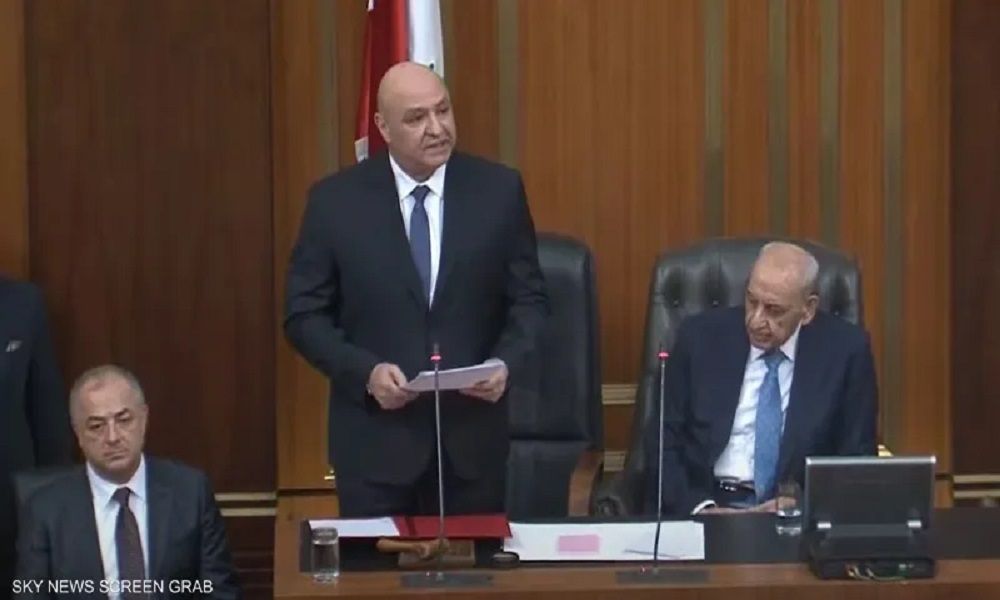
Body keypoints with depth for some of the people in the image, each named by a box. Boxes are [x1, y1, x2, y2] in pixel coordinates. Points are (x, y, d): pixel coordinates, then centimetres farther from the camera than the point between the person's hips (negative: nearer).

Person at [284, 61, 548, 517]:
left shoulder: (499, 190, 0)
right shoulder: (336, 201, -4)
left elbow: (528, 299, 5)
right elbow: (304, 314, 0)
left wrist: (505, 363, -13)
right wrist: (366, 371, -15)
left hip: (472, 436, 1)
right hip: (375, 439, -1)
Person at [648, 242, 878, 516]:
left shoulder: (845, 350, 0)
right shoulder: (701, 337, 1)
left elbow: (857, 459, 3)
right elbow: (663, 441, 3)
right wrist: (698, 507, -13)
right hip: (705, 506, 0)